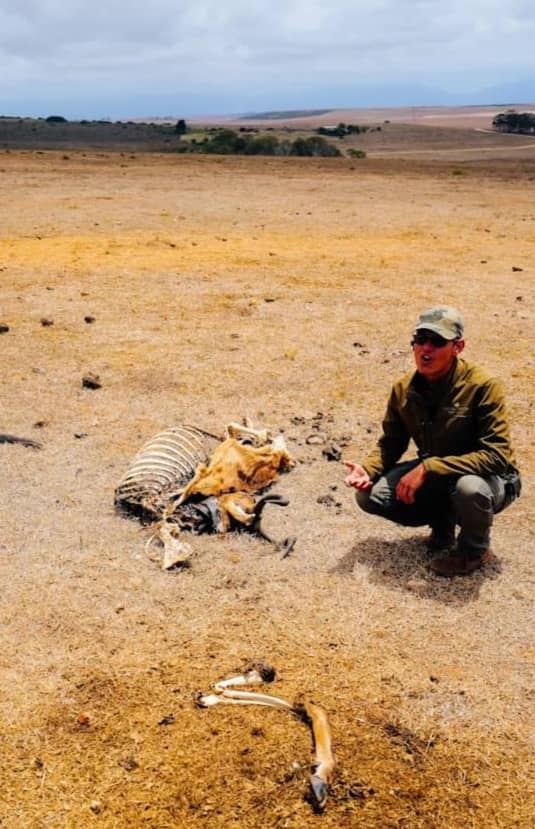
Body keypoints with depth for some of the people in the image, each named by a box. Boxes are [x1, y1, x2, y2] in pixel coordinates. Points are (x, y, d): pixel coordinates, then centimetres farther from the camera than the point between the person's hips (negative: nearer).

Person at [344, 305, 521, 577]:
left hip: (490, 478, -5)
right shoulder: (404, 389, -8)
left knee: (470, 488, -40)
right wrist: (367, 469, -19)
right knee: (369, 494, -14)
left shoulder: (482, 386, -25)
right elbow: (390, 444, 4)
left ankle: (474, 548, -4)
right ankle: (442, 522, 12)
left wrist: (428, 468, -35)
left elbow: (497, 455, -29)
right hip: (434, 476, 5)